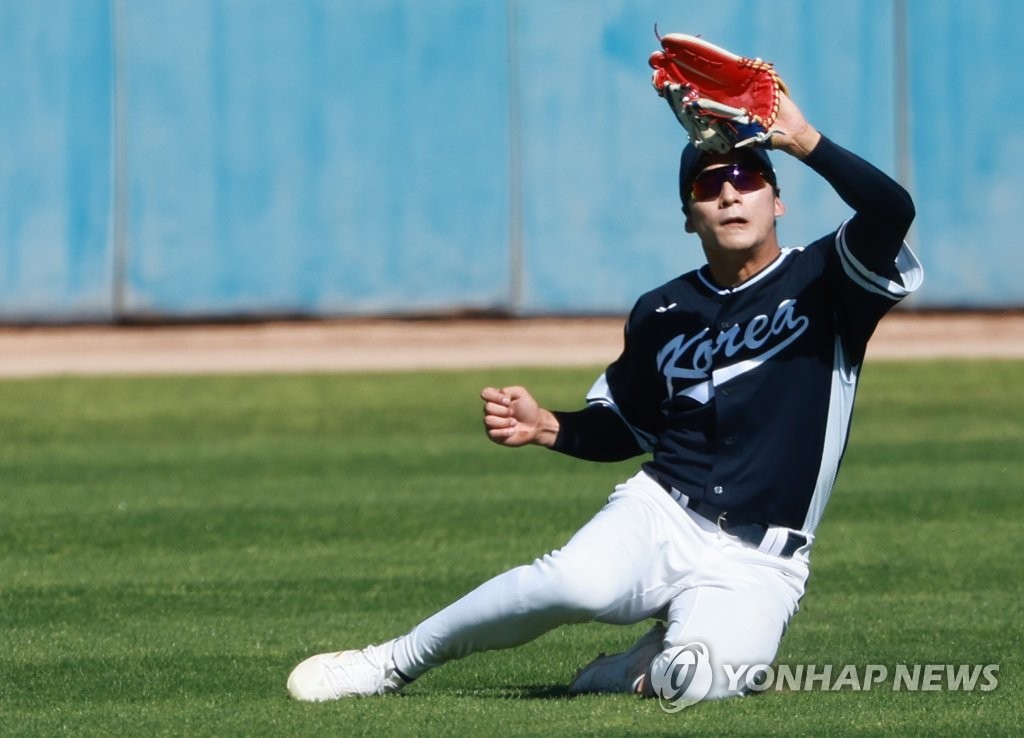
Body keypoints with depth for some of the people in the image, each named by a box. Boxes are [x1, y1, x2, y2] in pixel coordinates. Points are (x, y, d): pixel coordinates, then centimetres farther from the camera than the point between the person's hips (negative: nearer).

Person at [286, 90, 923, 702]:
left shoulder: (825, 281, 1)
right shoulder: (661, 314, 12)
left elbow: (892, 210, -18)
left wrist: (806, 142, -29)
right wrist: (546, 427, 4)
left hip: (754, 566, -2)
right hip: (660, 518, 2)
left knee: (701, 677, -34)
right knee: (581, 581, -33)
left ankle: (632, 672, 4)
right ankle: (392, 665, -14)